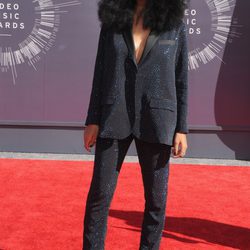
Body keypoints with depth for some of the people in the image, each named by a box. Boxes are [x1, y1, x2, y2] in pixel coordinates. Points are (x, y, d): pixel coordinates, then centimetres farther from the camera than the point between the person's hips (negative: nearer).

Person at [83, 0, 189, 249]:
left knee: (156, 197, 7)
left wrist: (181, 128, -1)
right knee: (99, 193, 2)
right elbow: (100, 74, 6)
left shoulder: (175, 25, 2)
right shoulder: (113, 22, 5)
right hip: (115, 119, 1)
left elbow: (181, 80, 3)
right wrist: (92, 120, 1)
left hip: (155, 122, 0)